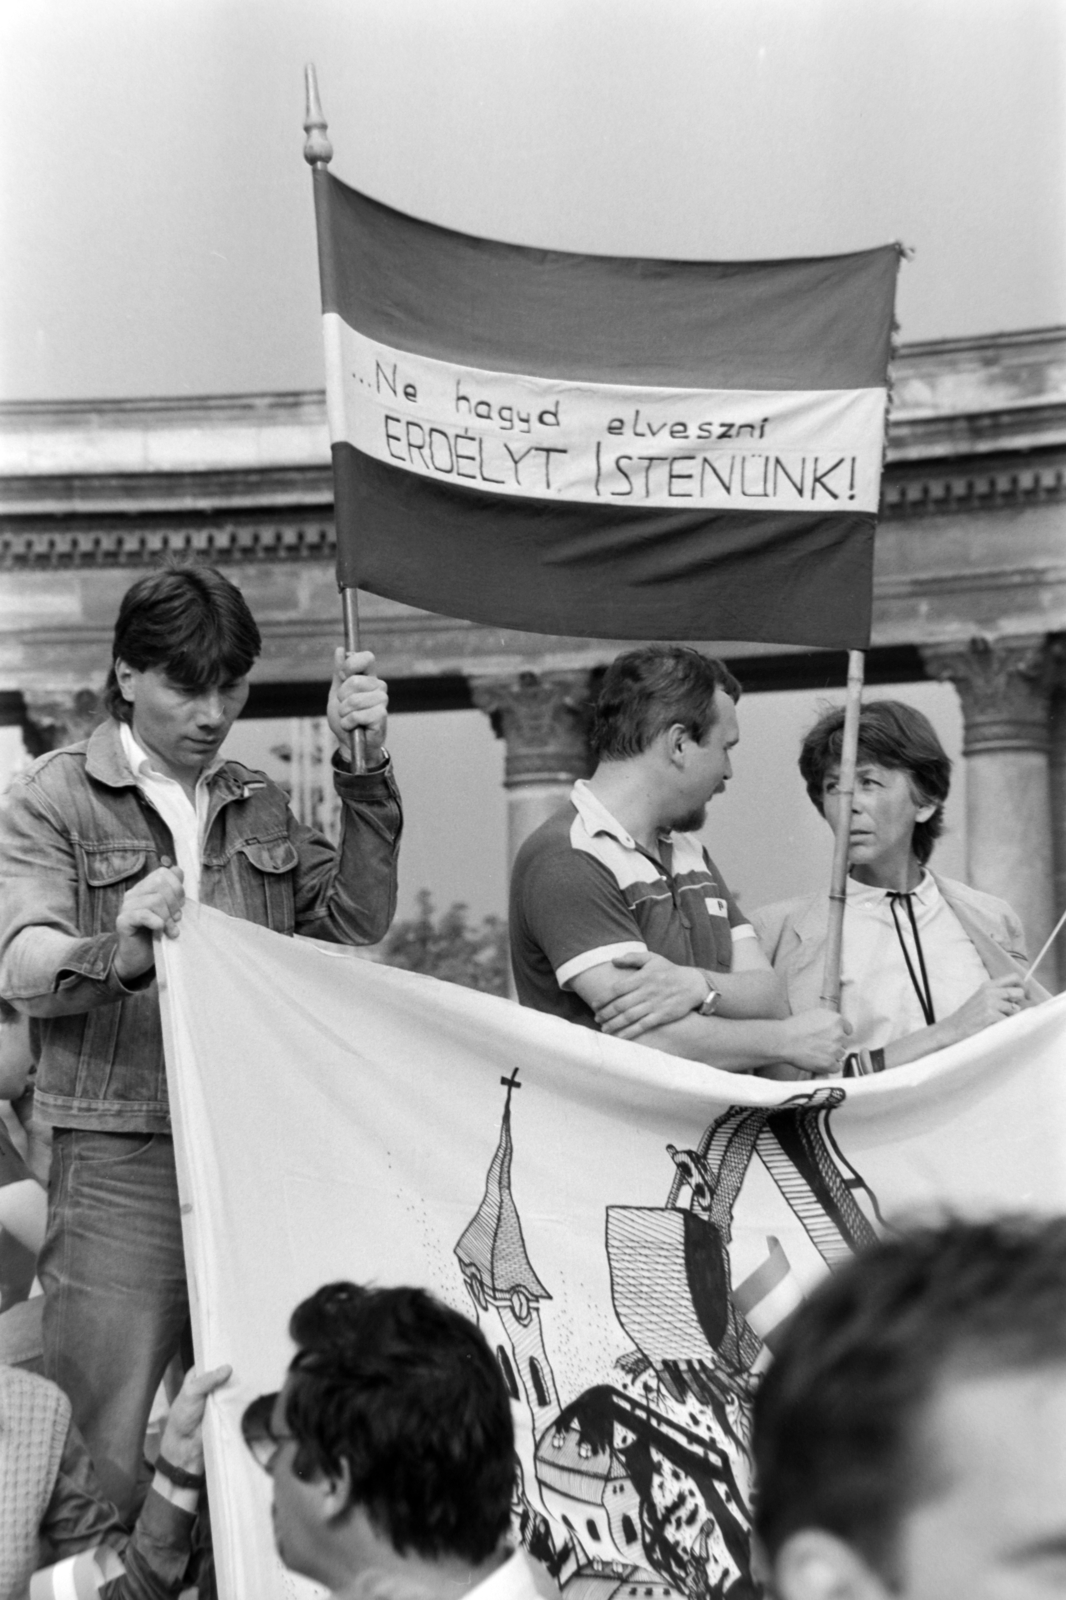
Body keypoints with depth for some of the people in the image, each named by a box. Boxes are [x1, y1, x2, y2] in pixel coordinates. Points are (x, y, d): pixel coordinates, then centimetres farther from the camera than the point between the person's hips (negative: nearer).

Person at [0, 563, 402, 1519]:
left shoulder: (260, 809, 19)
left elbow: (357, 921, 11)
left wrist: (366, 774, 2)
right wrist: (117, 951, -33)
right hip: (122, 1163, -4)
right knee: (109, 1449, -8)